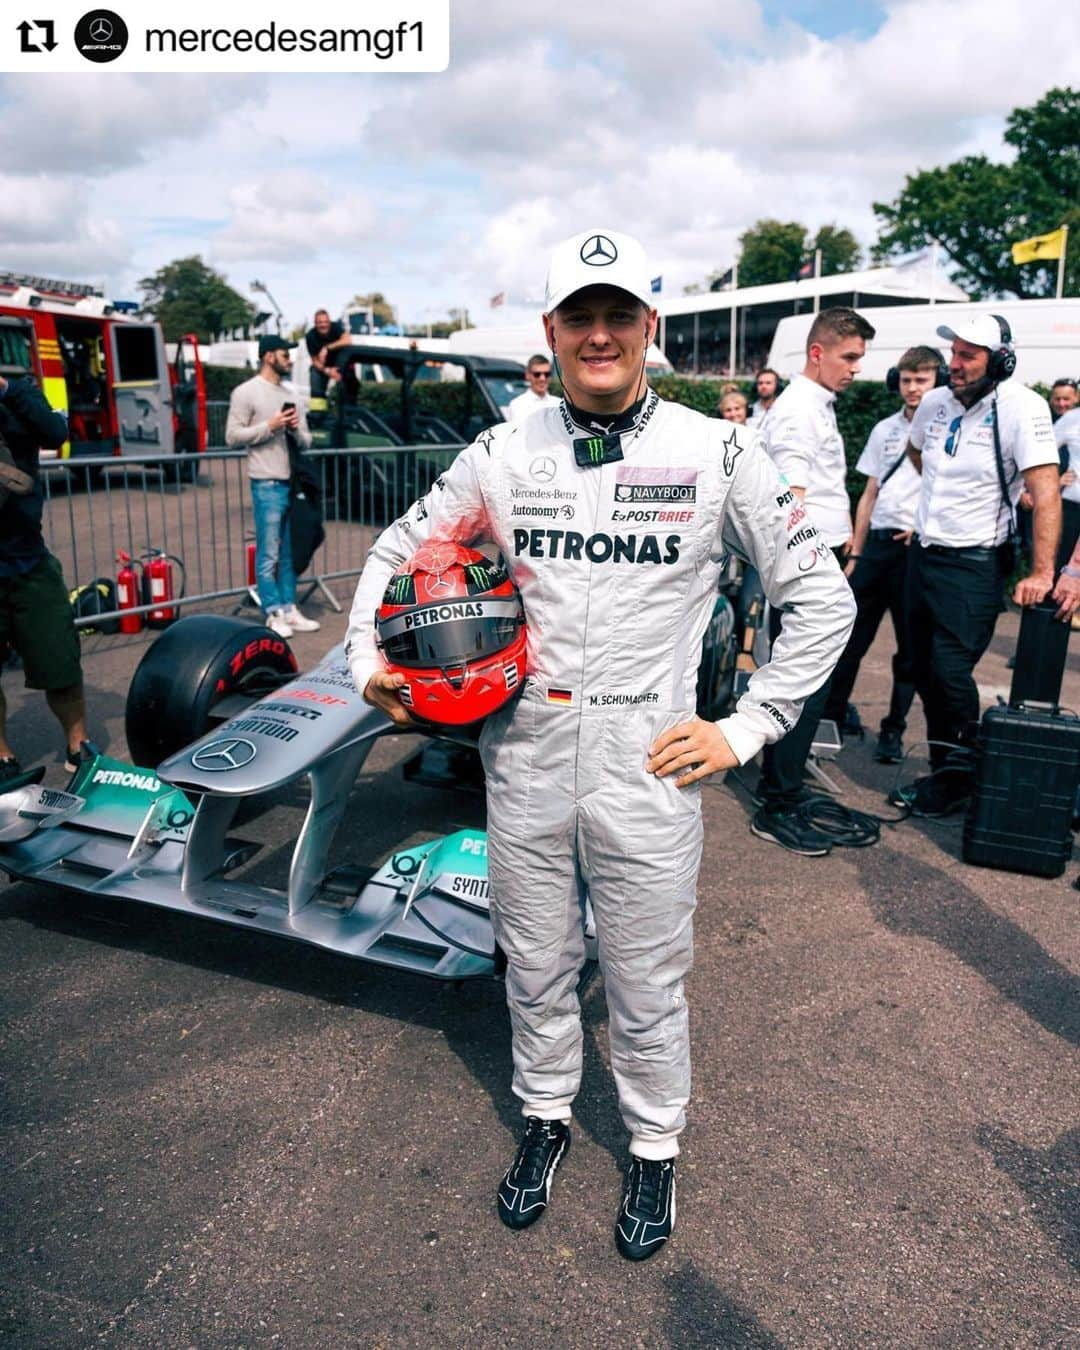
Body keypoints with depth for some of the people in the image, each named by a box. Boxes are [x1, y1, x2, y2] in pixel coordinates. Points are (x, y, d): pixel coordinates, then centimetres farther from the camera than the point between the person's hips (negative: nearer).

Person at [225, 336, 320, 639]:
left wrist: (297, 429, -3)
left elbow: (306, 440, 19)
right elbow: (232, 435, -7)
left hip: (294, 481, 7)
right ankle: (274, 614, 1)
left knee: (291, 552, 10)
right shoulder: (246, 392, -2)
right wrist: (269, 426, -14)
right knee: (269, 553, -4)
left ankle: (289, 609, 17)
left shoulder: (290, 393, 17)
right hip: (267, 483, -7)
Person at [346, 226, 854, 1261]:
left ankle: (654, 1147, 42)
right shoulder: (502, 455, 1)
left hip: (647, 781, -2)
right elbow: (397, 552, 14)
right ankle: (545, 1113, 47)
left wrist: (745, 731, -4)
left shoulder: (719, 455, -5)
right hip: (524, 775, 2)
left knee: (647, 993, 15)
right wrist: (369, 661, 0)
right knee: (535, 973, 20)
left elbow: (822, 599, 0)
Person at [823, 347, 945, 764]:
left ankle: (893, 731, 13)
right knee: (851, 634, 6)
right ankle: (831, 715, 17)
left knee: (911, 647, 3)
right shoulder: (884, 430, 14)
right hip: (877, 544, 4)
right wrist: (855, 555, 13)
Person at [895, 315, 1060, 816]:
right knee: (924, 669, 10)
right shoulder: (934, 403, 4)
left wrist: (1041, 573, -26)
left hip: (975, 564, -6)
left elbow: (1046, 493, -20)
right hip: (924, 553, 7)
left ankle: (958, 778, 8)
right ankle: (942, 769, 25)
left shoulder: (1022, 407, -14)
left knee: (951, 669, -12)